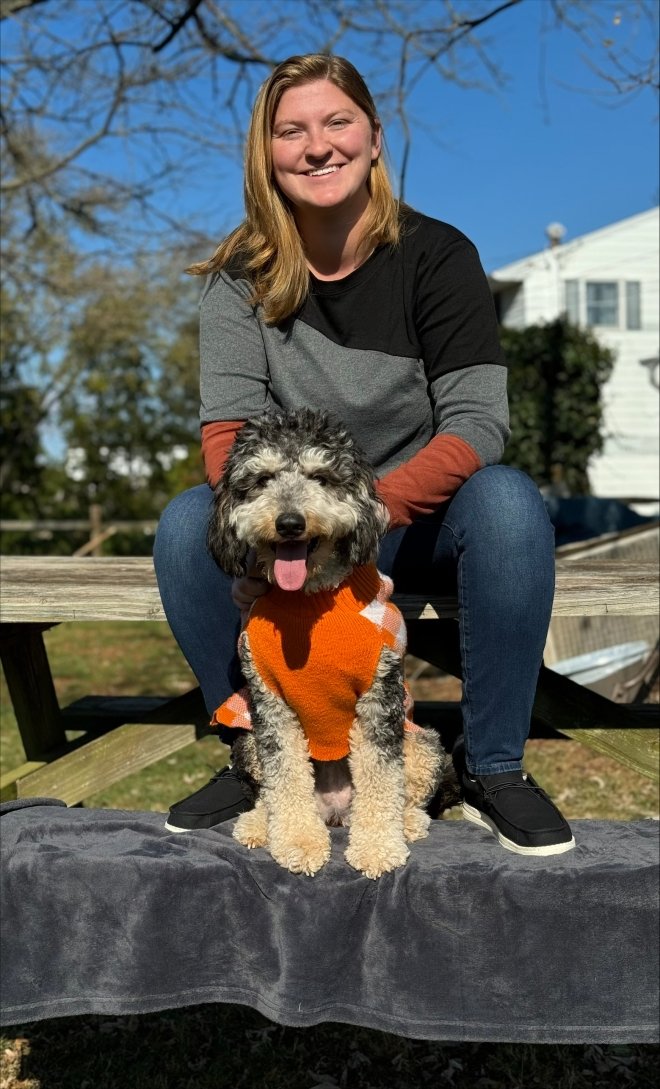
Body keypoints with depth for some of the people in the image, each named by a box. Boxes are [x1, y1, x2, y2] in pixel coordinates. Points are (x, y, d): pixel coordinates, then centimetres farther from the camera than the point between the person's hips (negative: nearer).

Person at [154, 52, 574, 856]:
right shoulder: (242, 276, -3)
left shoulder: (436, 255, -8)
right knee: (186, 525, -25)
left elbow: (478, 423, -16)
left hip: (421, 519, -1)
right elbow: (227, 425, -11)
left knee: (510, 504, -32)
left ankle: (494, 773, -16)